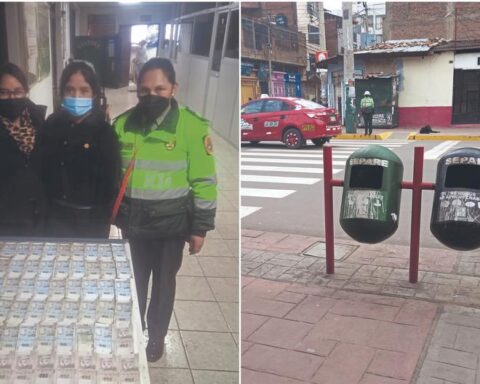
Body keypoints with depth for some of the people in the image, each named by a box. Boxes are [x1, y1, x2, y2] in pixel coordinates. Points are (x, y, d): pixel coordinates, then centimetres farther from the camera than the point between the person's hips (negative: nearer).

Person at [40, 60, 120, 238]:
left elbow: (110, 183, -10)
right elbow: (44, 171, 5)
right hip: (57, 216, 3)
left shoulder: (104, 132, -12)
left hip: (92, 218, -3)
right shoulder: (51, 125, -2)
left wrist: (100, 224, -10)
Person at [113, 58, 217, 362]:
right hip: (131, 221, 3)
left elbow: (204, 181, -10)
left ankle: (157, 336, 38)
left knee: (163, 283, 15)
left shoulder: (192, 126, -14)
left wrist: (200, 228, -9)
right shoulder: (122, 124, -3)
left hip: (170, 223, -2)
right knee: (132, 281, 17)